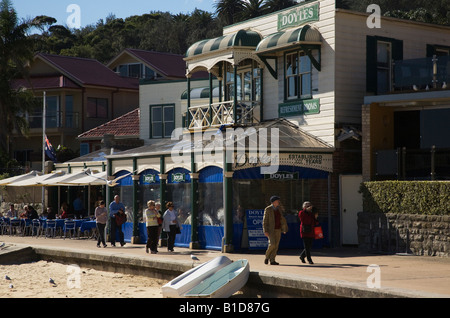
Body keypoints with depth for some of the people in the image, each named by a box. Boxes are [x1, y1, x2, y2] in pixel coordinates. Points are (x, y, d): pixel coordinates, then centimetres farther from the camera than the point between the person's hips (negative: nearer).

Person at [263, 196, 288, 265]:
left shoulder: (279, 209, 6)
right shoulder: (268, 209, -11)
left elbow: (282, 219, 16)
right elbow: (265, 221, -11)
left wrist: (284, 229, 15)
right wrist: (265, 231, -19)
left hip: (278, 230, 5)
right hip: (270, 230, -5)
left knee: (276, 245, 0)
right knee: (272, 244, -16)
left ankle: (272, 260, 3)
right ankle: (267, 257, 7)